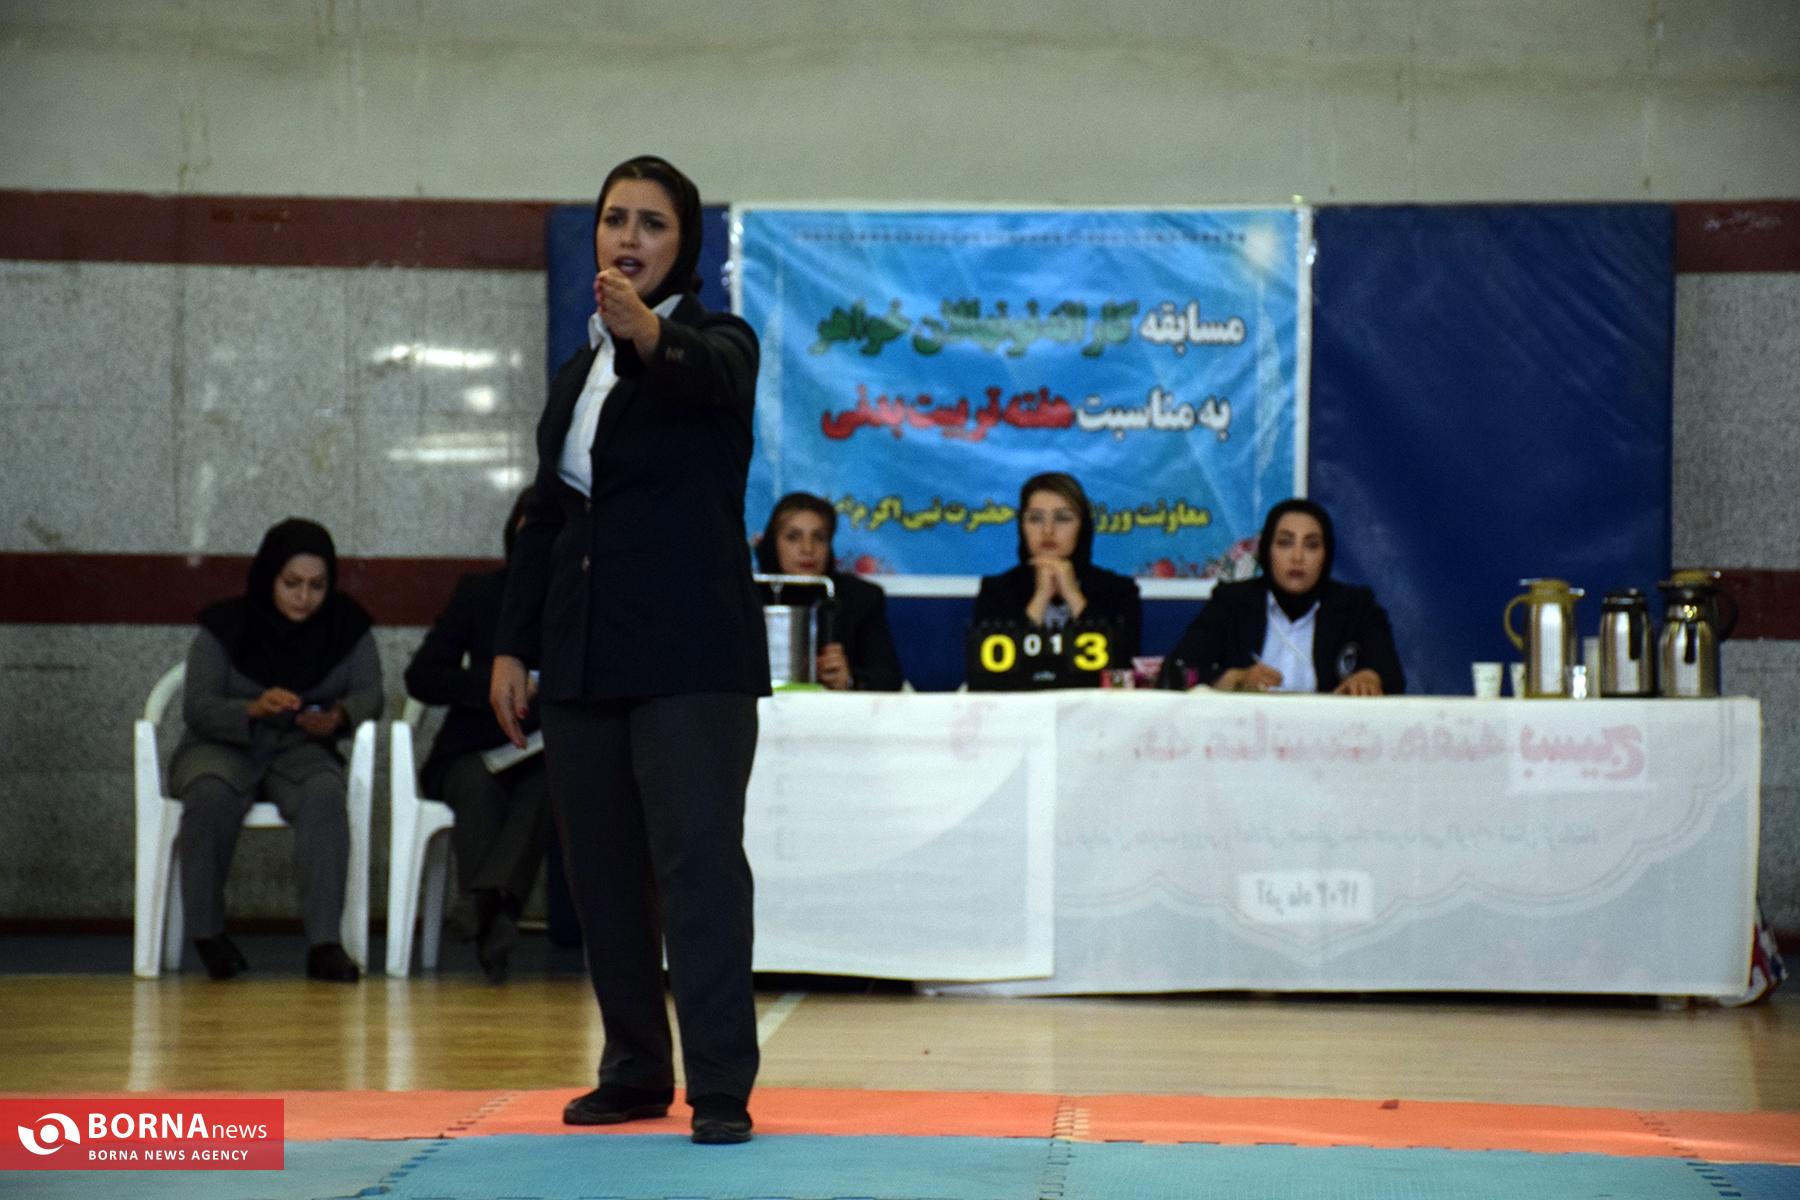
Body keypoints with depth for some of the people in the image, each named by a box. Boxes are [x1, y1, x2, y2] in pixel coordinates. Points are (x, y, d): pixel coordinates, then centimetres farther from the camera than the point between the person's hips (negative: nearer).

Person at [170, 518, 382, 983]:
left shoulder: (347, 626, -2)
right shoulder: (225, 626, -8)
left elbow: (369, 694, -1)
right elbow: (197, 709, -12)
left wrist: (339, 716, -26)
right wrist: (253, 709, -32)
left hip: (300, 751, 1)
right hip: (221, 748, -1)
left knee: (324, 795, -34)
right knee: (211, 794, -36)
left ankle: (324, 941, -35)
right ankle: (208, 934, -19)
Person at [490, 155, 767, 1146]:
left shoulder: (718, 344, -2)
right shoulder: (576, 376, 17)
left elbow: (708, 374, -28)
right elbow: (543, 519, 18)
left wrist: (648, 331, -50)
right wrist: (513, 646, 9)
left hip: (691, 653, -7)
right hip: (584, 656, 7)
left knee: (700, 861, -12)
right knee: (603, 872, 9)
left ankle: (720, 1087, -14)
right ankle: (635, 1071, 19)